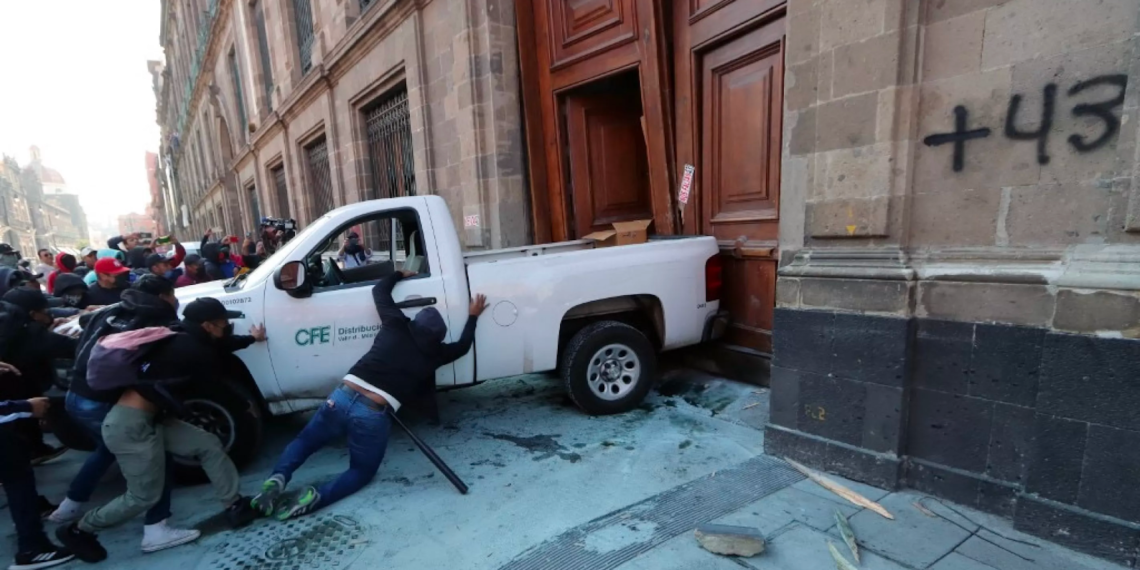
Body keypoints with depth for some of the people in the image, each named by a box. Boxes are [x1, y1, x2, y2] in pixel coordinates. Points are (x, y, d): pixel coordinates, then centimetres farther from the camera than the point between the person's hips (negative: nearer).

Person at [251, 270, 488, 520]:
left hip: (343, 396, 3)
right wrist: (473, 317, 40)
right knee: (362, 472, 20)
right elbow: (462, 346, 29)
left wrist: (400, 274, 42)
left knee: (303, 442, 28)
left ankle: (277, 479, 1)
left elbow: (379, 290, 26)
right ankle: (316, 497, -6)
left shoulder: (396, 326, 11)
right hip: (374, 415, -3)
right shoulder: (434, 353, 8)